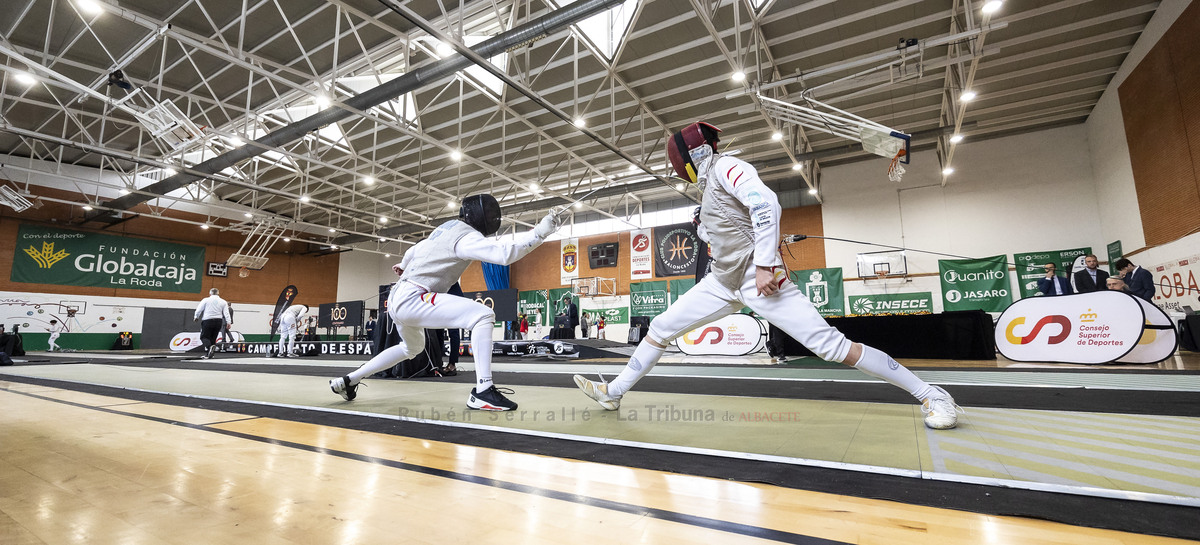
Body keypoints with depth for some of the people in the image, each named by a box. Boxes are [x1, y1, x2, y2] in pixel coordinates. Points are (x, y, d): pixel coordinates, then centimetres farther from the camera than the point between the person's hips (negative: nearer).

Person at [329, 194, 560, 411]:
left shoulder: (447, 227, 16)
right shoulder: (466, 236, -12)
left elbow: (416, 249, 34)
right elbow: (505, 253, -28)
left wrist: (403, 264, 53)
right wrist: (540, 232, -25)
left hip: (398, 298, 10)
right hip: (411, 298, -10)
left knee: (412, 347, 36)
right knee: (483, 316, -21)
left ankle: (348, 381, 39)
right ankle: (483, 391, -24)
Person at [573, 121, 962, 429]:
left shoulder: (725, 166, -9)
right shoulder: (709, 182, 19)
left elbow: (767, 205, -24)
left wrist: (764, 265, -27)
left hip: (758, 278, -9)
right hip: (723, 281, 9)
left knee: (829, 345, -10)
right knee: (661, 329, 6)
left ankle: (930, 395, 6)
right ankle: (613, 393, 18)